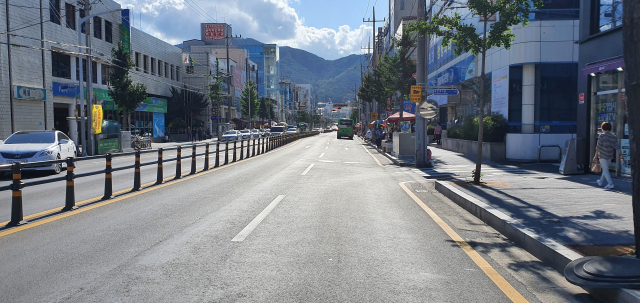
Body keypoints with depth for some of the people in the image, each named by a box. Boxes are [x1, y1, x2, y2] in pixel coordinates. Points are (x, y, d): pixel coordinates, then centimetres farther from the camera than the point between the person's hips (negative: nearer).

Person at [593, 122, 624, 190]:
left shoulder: (602, 136, -12)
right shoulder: (614, 137, 2)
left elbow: (598, 147, -13)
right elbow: (617, 147, -1)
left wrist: (596, 156, -10)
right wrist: (621, 155, 2)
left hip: (602, 156, -6)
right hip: (610, 156, 6)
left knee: (605, 170, -3)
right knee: (605, 169, 21)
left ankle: (611, 184, -13)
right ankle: (600, 182, 37)